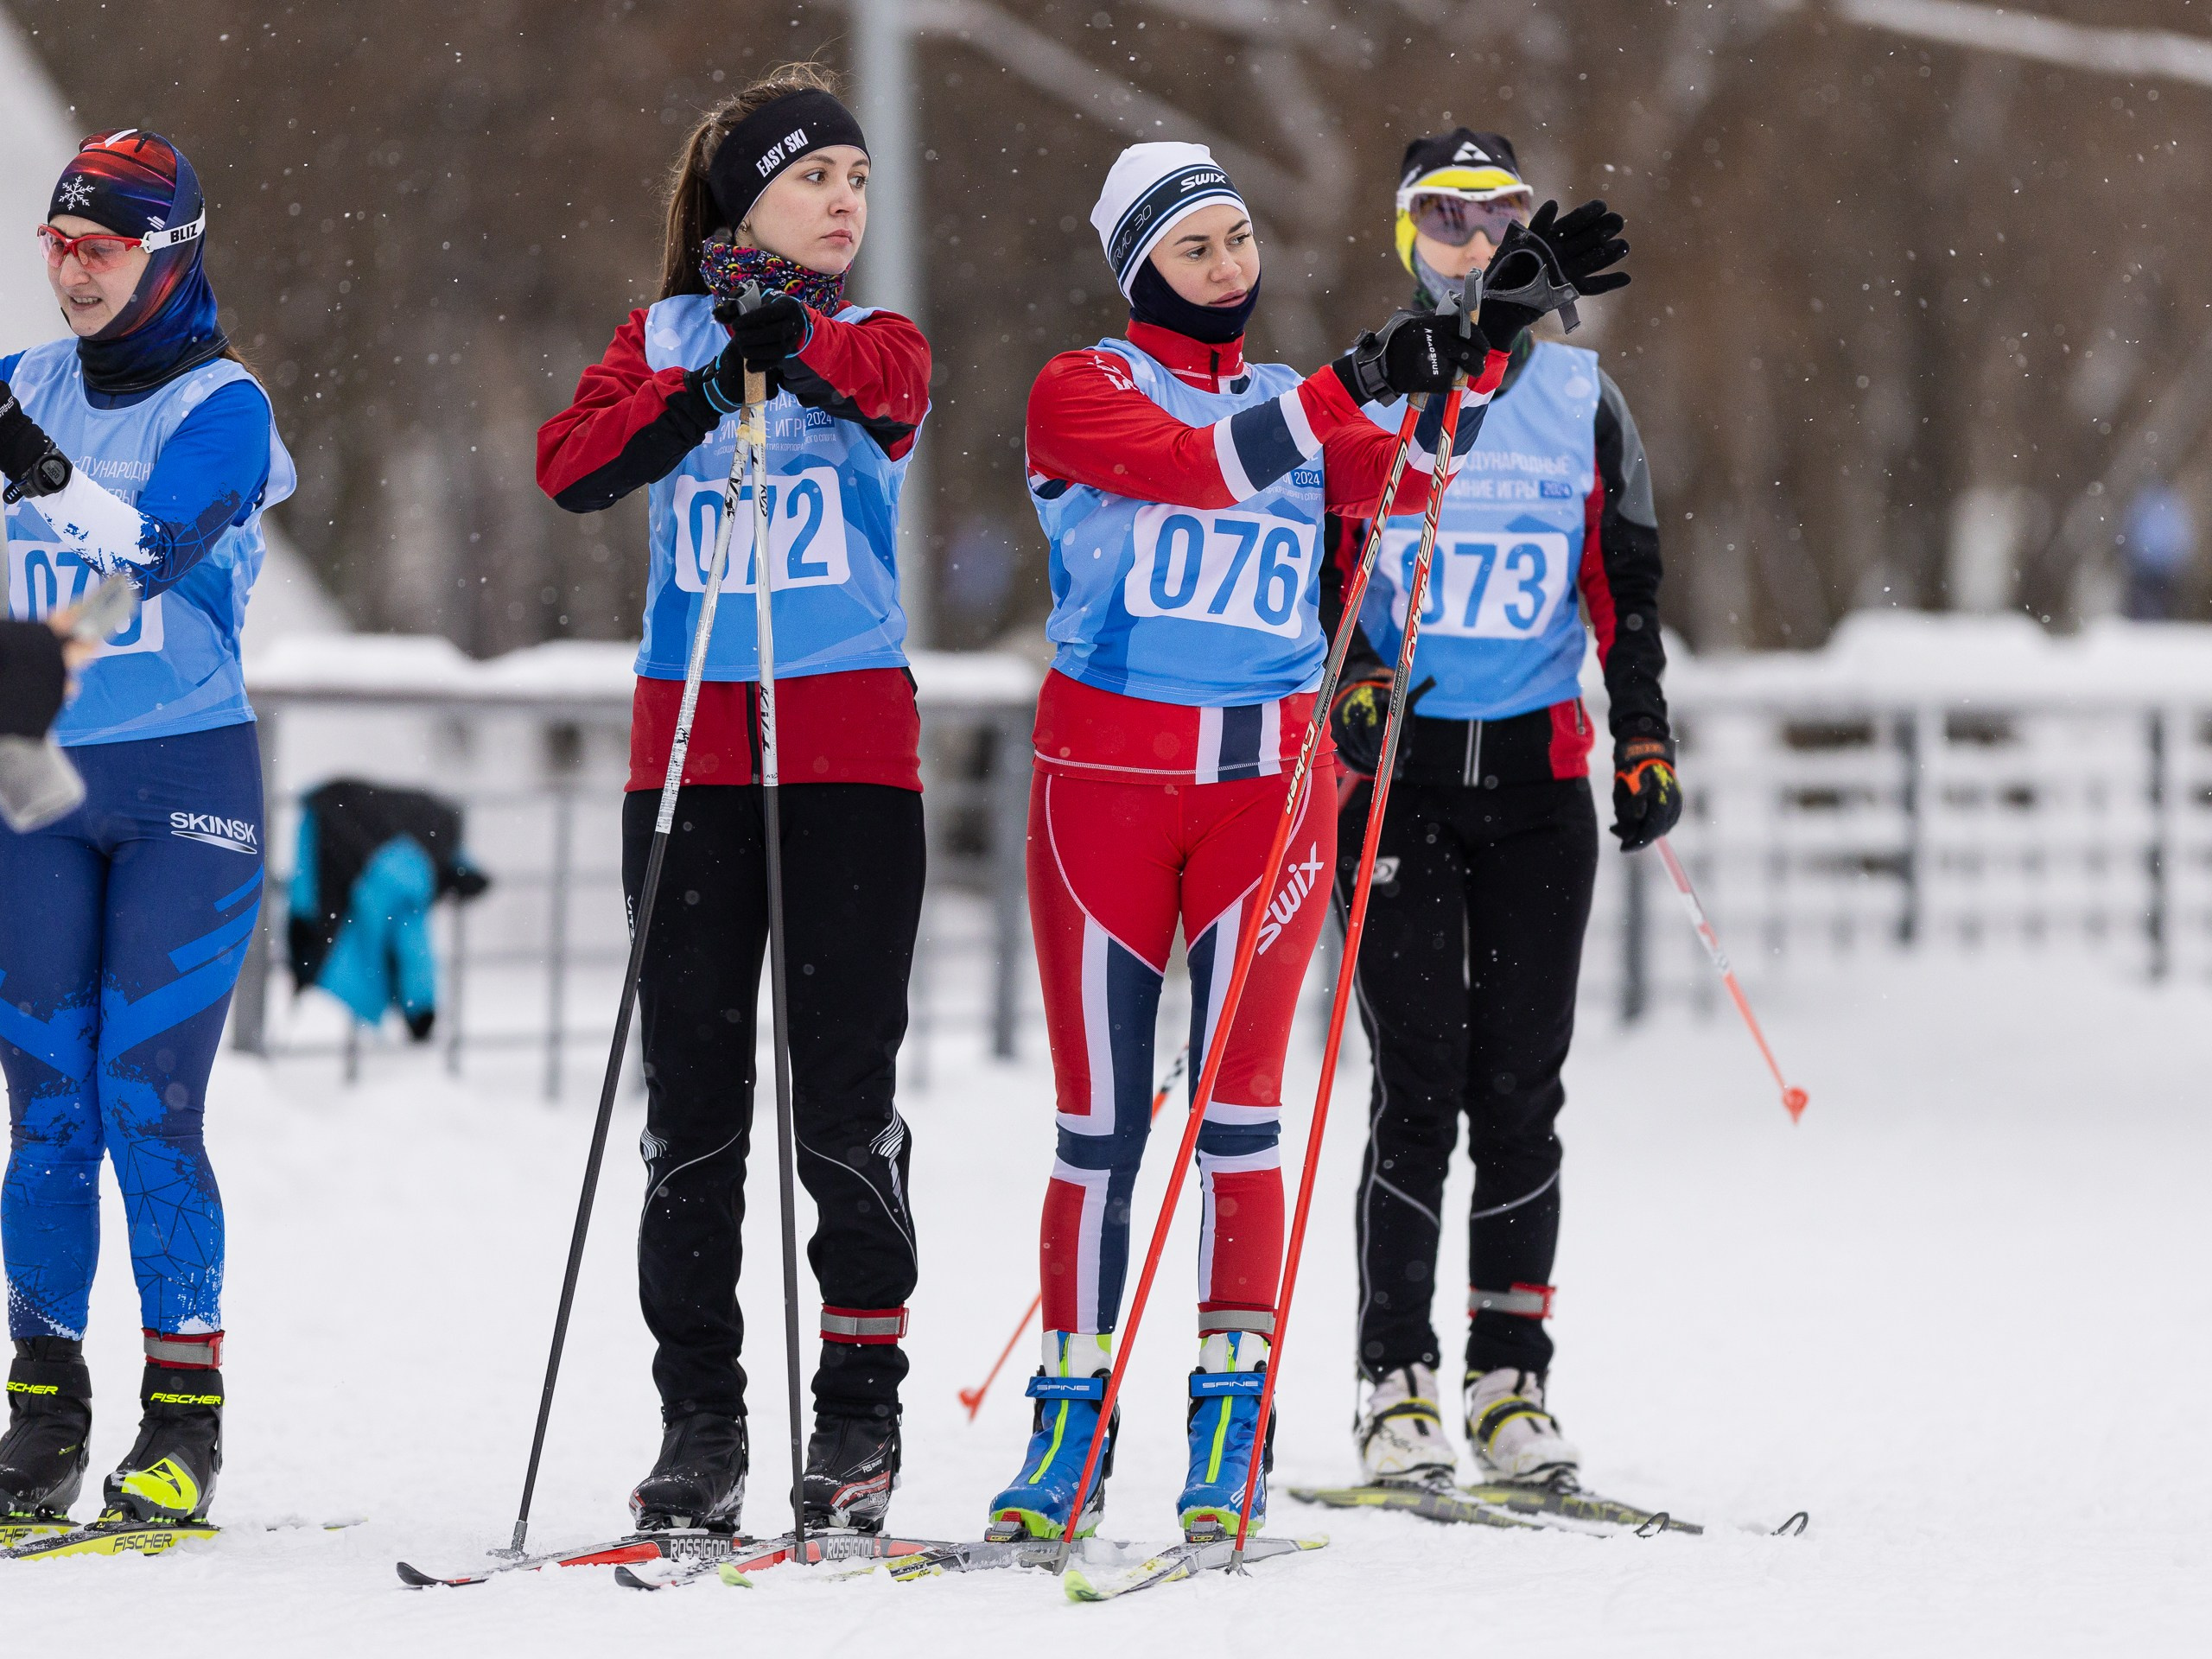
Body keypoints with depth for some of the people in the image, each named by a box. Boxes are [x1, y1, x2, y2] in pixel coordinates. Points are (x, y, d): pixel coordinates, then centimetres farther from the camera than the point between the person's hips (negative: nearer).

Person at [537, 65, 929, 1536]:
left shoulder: (879, 346, 8)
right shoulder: (662, 339, 10)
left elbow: (887, 389, -18)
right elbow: (574, 463, -9)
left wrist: (787, 342, -36)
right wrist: (707, 390, -23)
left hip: (852, 748, -1)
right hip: (691, 741, 1)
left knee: (848, 1088, -3)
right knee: (693, 1092, 1)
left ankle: (863, 1406, 4)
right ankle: (701, 1425, 6)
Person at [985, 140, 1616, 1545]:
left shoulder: (1296, 405, 15)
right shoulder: (1082, 392, 2)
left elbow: (1406, 481, 0)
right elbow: (1193, 468, -17)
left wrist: (1481, 355, -12)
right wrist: (1352, 384, -21)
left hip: (1268, 781, 2)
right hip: (1107, 777, -2)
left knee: (1241, 1100, -4)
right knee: (1103, 1114, 0)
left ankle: (1232, 1428, -1)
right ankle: (1071, 1427, 7)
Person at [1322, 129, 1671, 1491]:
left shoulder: (1584, 401, 9)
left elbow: (1626, 586, 11)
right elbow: (1314, 572, 3)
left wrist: (1646, 739, 3)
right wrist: (1350, 680, -14)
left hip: (1540, 772, 2)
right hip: (1400, 767, -2)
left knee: (1521, 1088, 1)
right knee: (1419, 1084, -8)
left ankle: (1513, 1382, 7)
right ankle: (1399, 1382, -3)